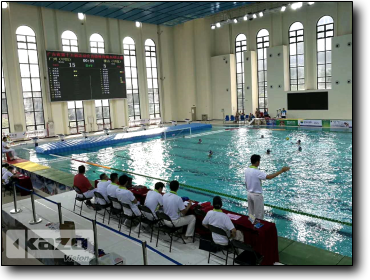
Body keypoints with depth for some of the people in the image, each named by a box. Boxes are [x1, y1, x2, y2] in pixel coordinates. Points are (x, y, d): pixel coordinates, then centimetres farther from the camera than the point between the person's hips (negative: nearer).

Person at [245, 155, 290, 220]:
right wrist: (281, 171, -31)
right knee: (259, 215, 7)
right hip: (256, 195, -8)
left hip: (249, 194, 8)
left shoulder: (247, 170, -1)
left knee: (251, 214, 20)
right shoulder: (257, 172, -25)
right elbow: (269, 177, -35)